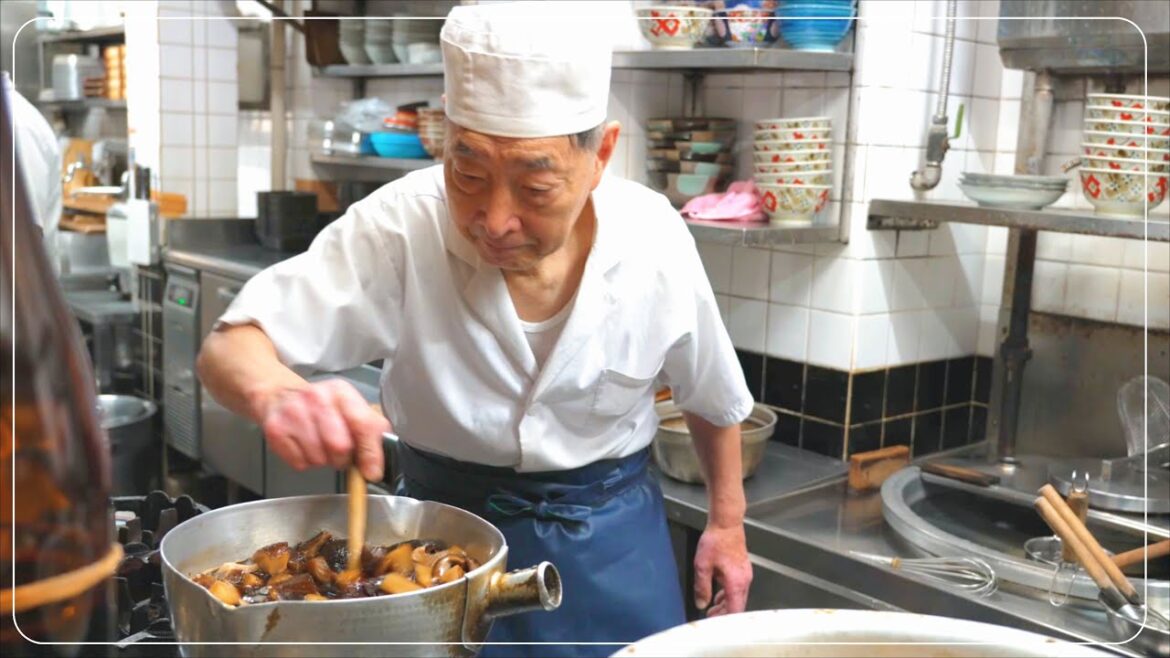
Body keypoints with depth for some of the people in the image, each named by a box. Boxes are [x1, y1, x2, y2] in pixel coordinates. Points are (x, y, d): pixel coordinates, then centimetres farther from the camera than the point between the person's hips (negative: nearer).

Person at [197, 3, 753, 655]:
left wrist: (728, 522, 10)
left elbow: (715, 397, 0)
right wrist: (278, 394, -45)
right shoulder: (399, 228, -23)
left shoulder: (656, 240, -17)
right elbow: (231, 347, -23)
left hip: (611, 536, 2)